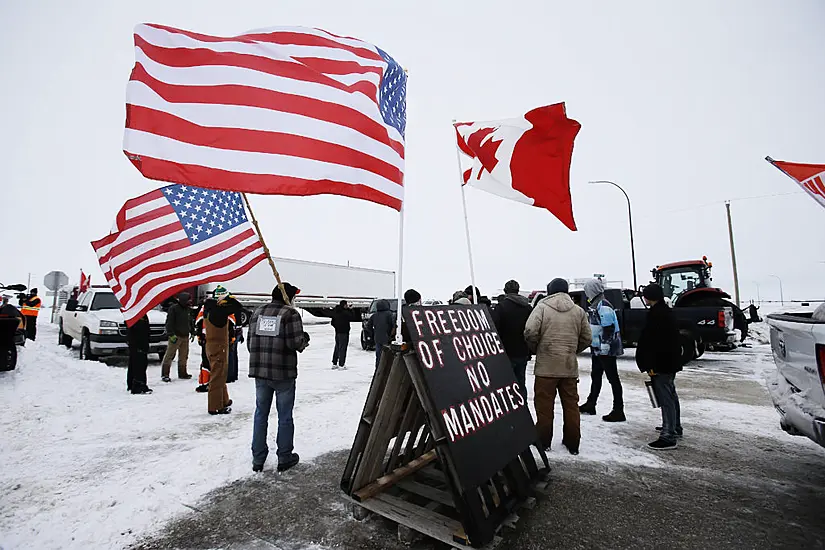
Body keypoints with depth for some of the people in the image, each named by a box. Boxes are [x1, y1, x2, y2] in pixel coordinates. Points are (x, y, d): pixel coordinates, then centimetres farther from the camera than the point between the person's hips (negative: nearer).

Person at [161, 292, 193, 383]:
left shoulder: (186, 308, 16)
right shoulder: (173, 308, -9)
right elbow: (169, 322, -14)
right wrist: (171, 334, -20)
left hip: (185, 336, 8)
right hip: (176, 336, -8)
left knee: (184, 356, 12)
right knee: (169, 355, -6)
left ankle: (182, 373, 21)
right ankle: (164, 374, 0)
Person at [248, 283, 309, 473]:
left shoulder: (258, 312, 7)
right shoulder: (290, 313, -11)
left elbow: (250, 341, 8)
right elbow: (296, 343, -18)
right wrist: (305, 339, 3)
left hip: (259, 372, 5)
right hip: (283, 373, -5)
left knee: (261, 414, 16)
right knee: (285, 416, 9)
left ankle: (258, 459, 25)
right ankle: (284, 458, 20)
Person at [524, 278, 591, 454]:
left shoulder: (542, 307, -6)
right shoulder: (578, 311, 6)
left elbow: (530, 332, -15)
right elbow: (586, 338, 8)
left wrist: (536, 349, 4)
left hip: (546, 365, -4)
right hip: (570, 366, 4)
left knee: (545, 404, 7)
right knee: (571, 404, 15)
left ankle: (543, 440, 16)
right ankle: (572, 443, 23)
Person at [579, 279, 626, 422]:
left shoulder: (604, 306, -18)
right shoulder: (594, 305, 13)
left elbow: (609, 328, -22)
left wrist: (605, 346, -23)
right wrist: (593, 345, 25)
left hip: (606, 349, -10)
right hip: (597, 348, 10)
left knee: (613, 378, -2)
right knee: (595, 376, 18)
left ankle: (618, 411, 7)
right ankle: (590, 405, 31)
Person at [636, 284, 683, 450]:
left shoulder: (656, 314, -20)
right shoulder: (667, 311, 14)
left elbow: (650, 342, -24)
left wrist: (649, 365, -21)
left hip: (660, 364, -11)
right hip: (671, 362, 11)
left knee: (665, 399, -7)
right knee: (671, 395, 21)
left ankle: (668, 437, -3)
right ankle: (674, 427, 36)